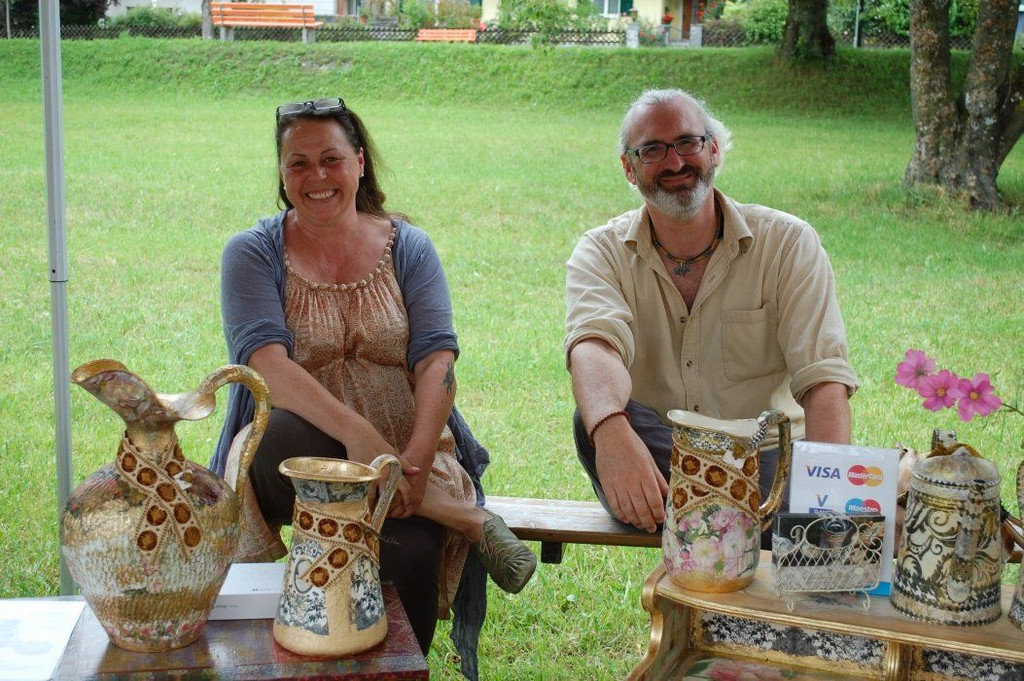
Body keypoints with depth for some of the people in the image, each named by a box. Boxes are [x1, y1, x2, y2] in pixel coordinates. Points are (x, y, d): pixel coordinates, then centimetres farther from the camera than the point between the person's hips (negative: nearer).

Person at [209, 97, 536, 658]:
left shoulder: (408, 248, 9)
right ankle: (470, 522, -22)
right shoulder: (253, 253, 4)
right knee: (283, 434, -36)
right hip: (303, 457, 0)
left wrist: (417, 458, -23)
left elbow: (437, 361, -4)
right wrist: (360, 437, -28)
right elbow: (266, 364, -13)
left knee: (412, 552, -31)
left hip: (406, 457, 0)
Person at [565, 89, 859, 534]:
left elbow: (823, 378, -12)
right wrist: (611, 432, -46)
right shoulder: (602, 252, 0)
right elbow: (594, 344, -22)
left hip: (766, 459, -2)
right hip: (648, 467, 2)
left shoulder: (787, 243, -1)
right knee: (595, 418, -31)